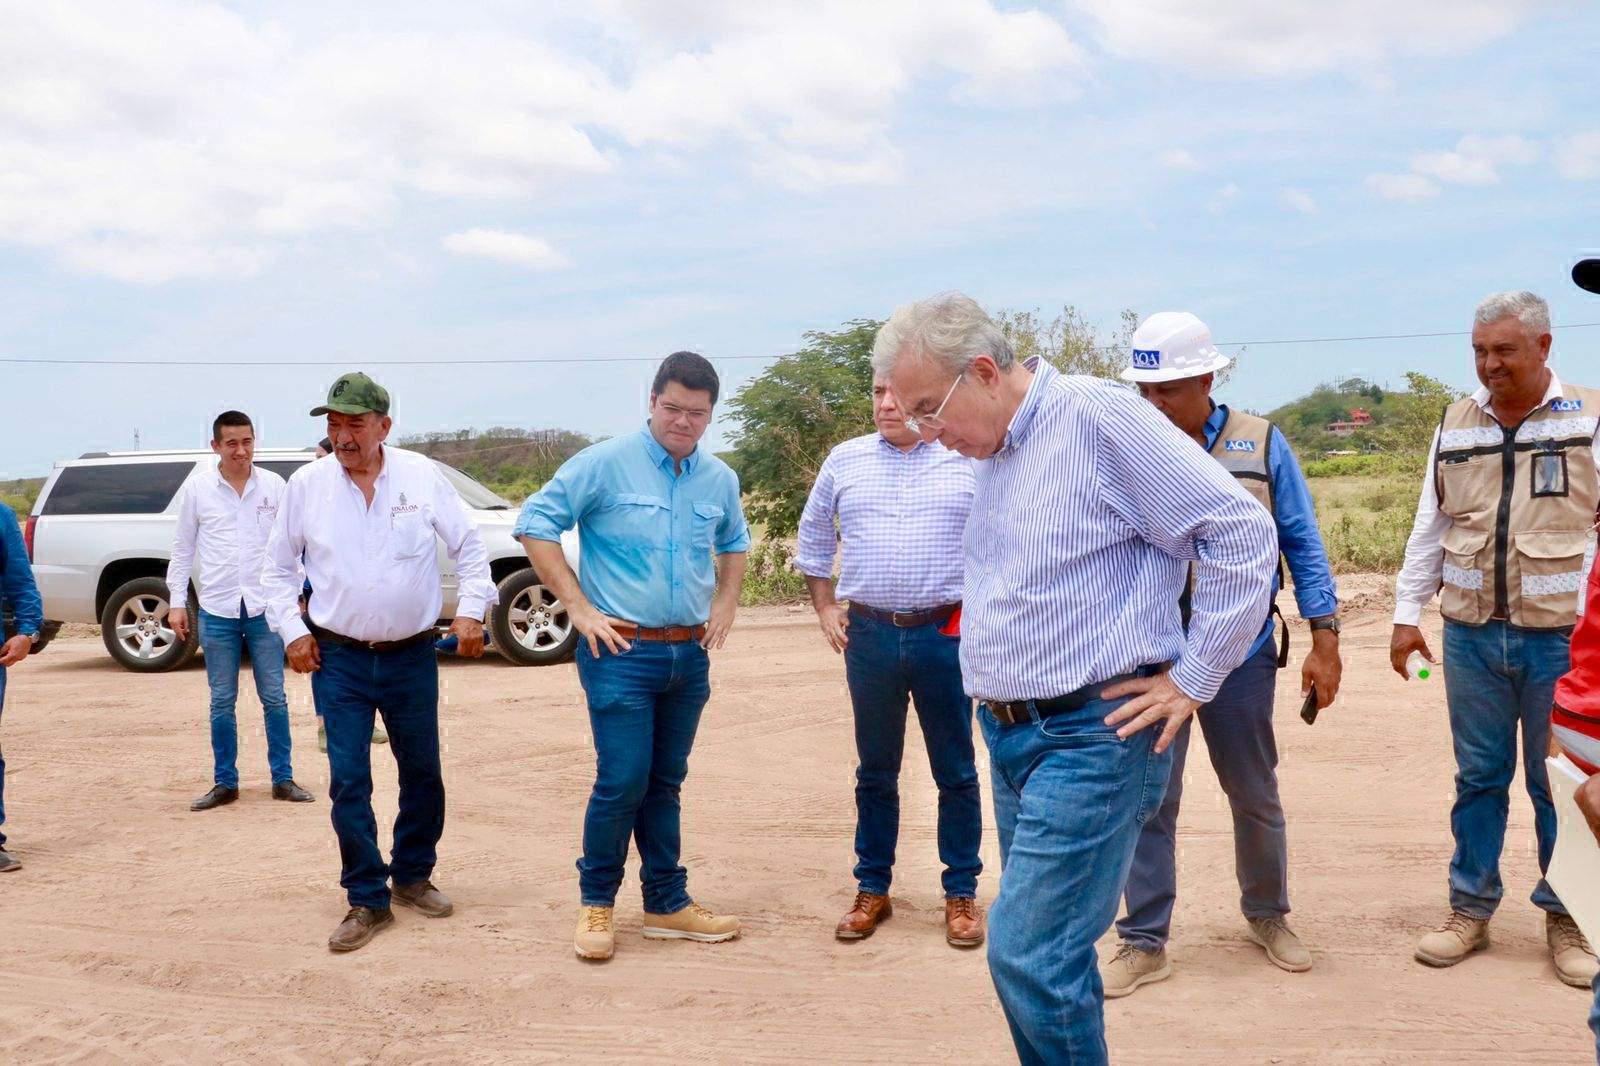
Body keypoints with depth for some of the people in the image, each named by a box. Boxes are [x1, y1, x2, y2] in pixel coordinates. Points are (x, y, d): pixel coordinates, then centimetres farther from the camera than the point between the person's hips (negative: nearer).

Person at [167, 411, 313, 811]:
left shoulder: (273, 485, 1)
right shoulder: (197, 488, 1)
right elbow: (182, 548, 6)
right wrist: (176, 601, 3)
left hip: (265, 608, 0)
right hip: (217, 611, 0)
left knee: (274, 698, 4)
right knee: (222, 703, 7)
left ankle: (283, 778, 13)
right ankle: (224, 782, 17)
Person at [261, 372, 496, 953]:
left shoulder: (422, 476, -4)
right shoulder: (306, 484, -2)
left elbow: (469, 546, 4)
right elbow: (278, 566, 8)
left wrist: (470, 610, -5)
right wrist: (293, 630, 0)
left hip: (412, 655, 1)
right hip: (339, 659, 0)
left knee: (423, 773, 11)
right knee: (348, 782, -2)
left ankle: (412, 876, 31)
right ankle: (367, 900, 10)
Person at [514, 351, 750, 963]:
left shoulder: (719, 479, 8)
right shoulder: (606, 464, -9)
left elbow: (734, 543, 28)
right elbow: (534, 523, -8)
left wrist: (725, 602, 13)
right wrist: (578, 607, -11)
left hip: (690, 654, 5)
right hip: (623, 653, -5)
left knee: (664, 784, 13)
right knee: (622, 782, -6)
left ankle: (668, 905, 23)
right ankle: (596, 903, 13)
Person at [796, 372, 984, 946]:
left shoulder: (969, 462, 0)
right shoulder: (844, 461, 7)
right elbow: (814, 538, 18)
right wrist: (825, 607, 10)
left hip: (946, 633, -2)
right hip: (869, 634, 2)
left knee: (956, 773, 6)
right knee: (875, 771, 11)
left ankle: (962, 894, 17)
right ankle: (872, 890, 22)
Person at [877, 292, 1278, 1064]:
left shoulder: (1097, 418, -14)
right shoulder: (991, 455, 11)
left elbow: (1244, 534, -15)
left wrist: (1193, 678, -12)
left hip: (1091, 737, -8)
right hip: (1009, 733, 8)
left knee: (1028, 955, -11)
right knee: (1048, 953, 15)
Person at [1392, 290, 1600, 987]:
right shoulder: (1456, 426, 8)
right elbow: (1429, 529, 12)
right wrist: (1407, 613, 9)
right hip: (1471, 635, 3)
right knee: (1478, 777, 10)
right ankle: (1470, 909, 21)